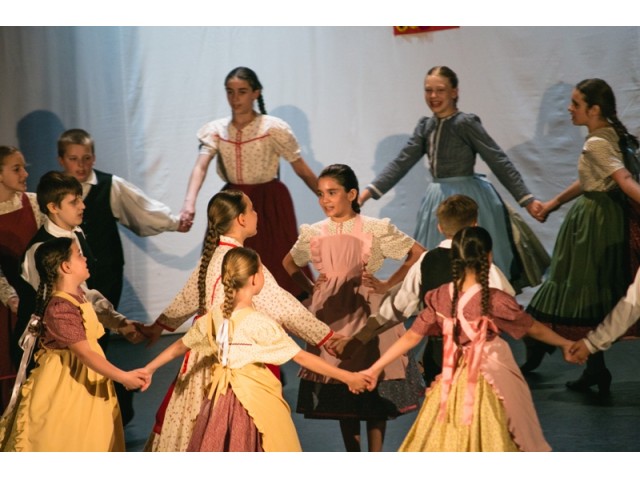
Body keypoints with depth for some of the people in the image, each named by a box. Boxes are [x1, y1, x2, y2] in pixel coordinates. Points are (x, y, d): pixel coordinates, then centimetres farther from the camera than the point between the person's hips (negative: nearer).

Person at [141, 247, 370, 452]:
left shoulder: (213, 318, 0)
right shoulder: (261, 324, -17)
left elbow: (179, 346, 12)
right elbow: (302, 357, -16)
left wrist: (147, 369, 27)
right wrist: (347, 377, -13)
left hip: (222, 399, 6)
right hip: (255, 401, -6)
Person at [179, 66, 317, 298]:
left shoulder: (274, 128, -8)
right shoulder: (215, 130, -1)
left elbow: (302, 170, -3)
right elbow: (200, 167, -15)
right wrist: (189, 204, -33)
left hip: (270, 204, -3)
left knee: (276, 271, -5)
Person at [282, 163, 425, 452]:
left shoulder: (375, 230, -6)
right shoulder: (313, 234, 5)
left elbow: (418, 254, -4)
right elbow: (289, 263, 23)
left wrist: (388, 285, -8)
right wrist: (310, 288, 8)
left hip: (366, 311, -3)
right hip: (331, 315, 4)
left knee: (374, 387, -2)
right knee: (340, 389, 9)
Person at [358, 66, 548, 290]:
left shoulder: (466, 124, -11)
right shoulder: (425, 126, 9)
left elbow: (500, 162, -13)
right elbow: (402, 162, 9)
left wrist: (526, 199, -18)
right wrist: (369, 191, 0)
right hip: (438, 201, 7)